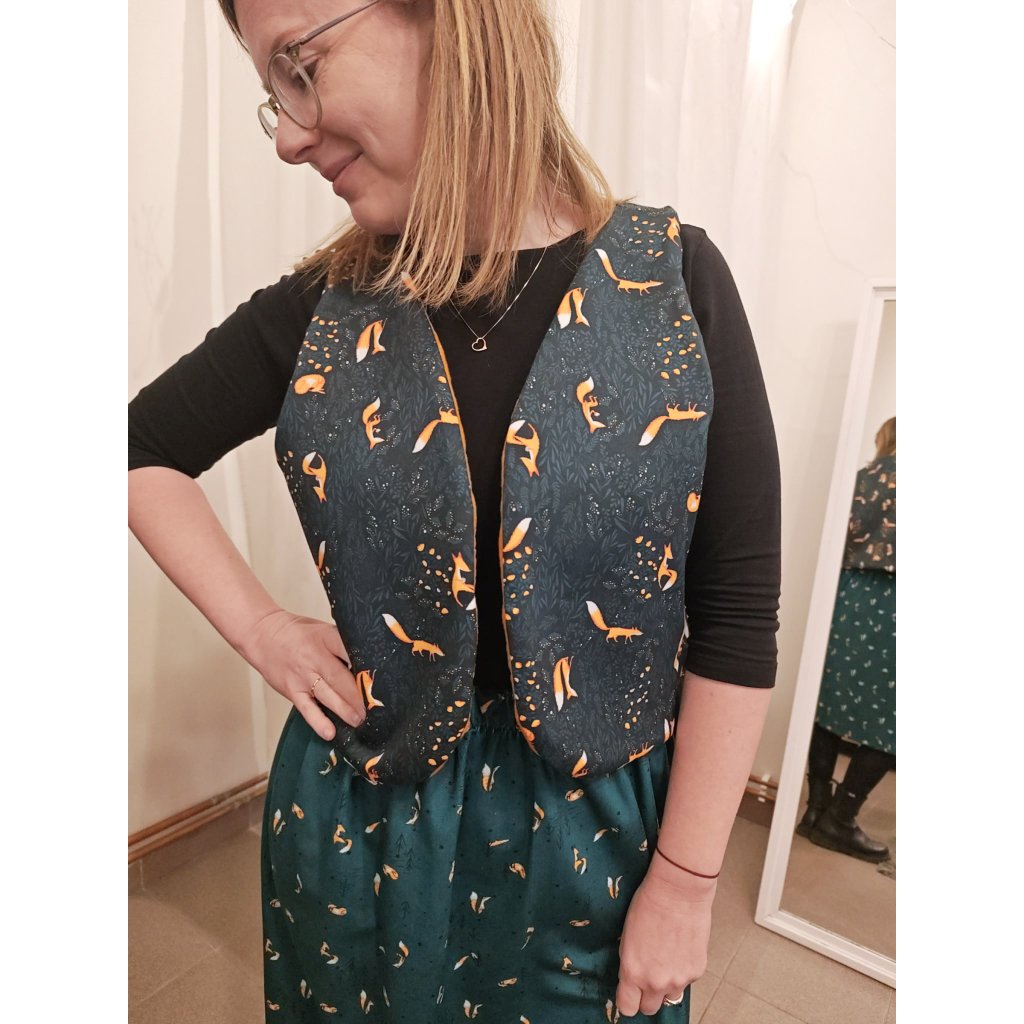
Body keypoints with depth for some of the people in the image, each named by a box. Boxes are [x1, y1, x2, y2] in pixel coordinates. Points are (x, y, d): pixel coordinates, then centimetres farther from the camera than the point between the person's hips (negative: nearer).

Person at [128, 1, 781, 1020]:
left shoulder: (675, 282, -13)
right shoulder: (326, 307, -7)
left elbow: (736, 614, -11)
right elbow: (145, 448, 8)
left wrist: (685, 882, -7)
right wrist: (258, 626, -5)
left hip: (594, 823, -1)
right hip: (365, 813, 3)